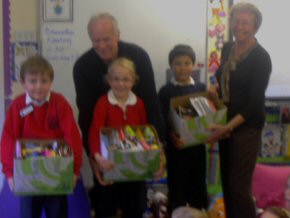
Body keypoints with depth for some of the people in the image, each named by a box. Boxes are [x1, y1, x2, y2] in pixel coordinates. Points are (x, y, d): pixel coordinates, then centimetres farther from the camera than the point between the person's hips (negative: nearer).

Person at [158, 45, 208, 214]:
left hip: (197, 145, 3)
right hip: (176, 148, -3)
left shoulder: (201, 88, 5)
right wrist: (170, 135, -26)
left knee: (199, 189, 13)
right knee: (177, 189, 6)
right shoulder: (166, 91, -4)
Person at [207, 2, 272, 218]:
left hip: (246, 126, -7)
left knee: (239, 186, -4)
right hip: (226, 123, 7)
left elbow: (254, 102, -19)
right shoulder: (228, 48, 5)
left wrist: (228, 127, -25)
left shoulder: (261, 58, -15)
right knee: (227, 182, 14)